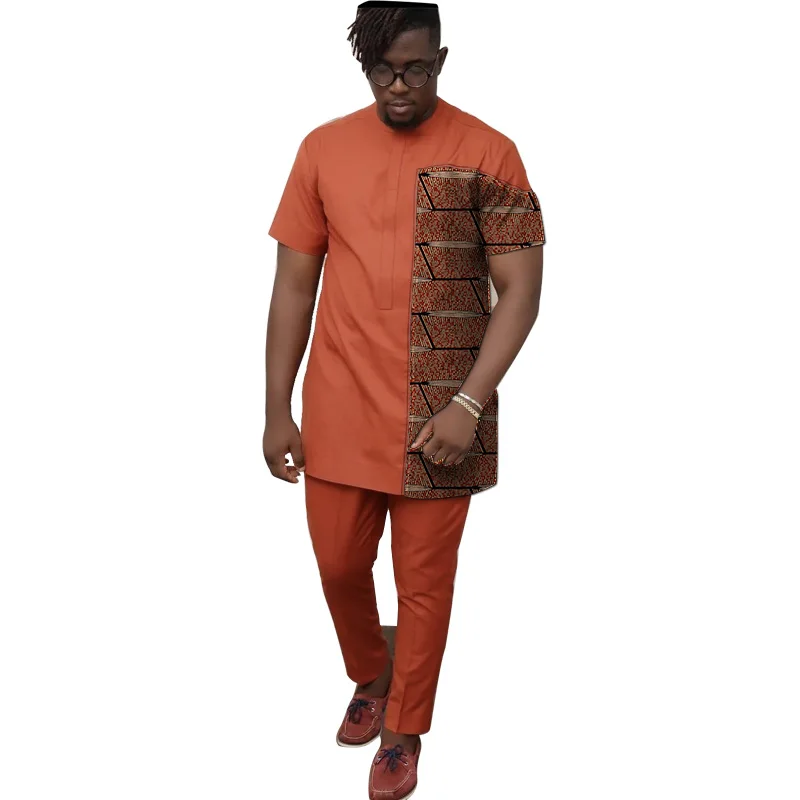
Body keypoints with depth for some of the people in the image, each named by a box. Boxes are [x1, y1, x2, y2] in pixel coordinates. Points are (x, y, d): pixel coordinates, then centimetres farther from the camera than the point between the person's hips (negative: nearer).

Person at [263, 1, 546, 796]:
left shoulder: (487, 153, -6)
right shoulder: (323, 148, 3)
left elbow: (521, 289, -8)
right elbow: (293, 285, 5)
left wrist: (468, 404, -17)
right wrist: (277, 410, 2)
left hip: (439, 418, -2)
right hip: (339, 411, 3)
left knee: (424, 582, 9)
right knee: (339, 566, 15)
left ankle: (404, 732, 32)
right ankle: (370, 677, 45)